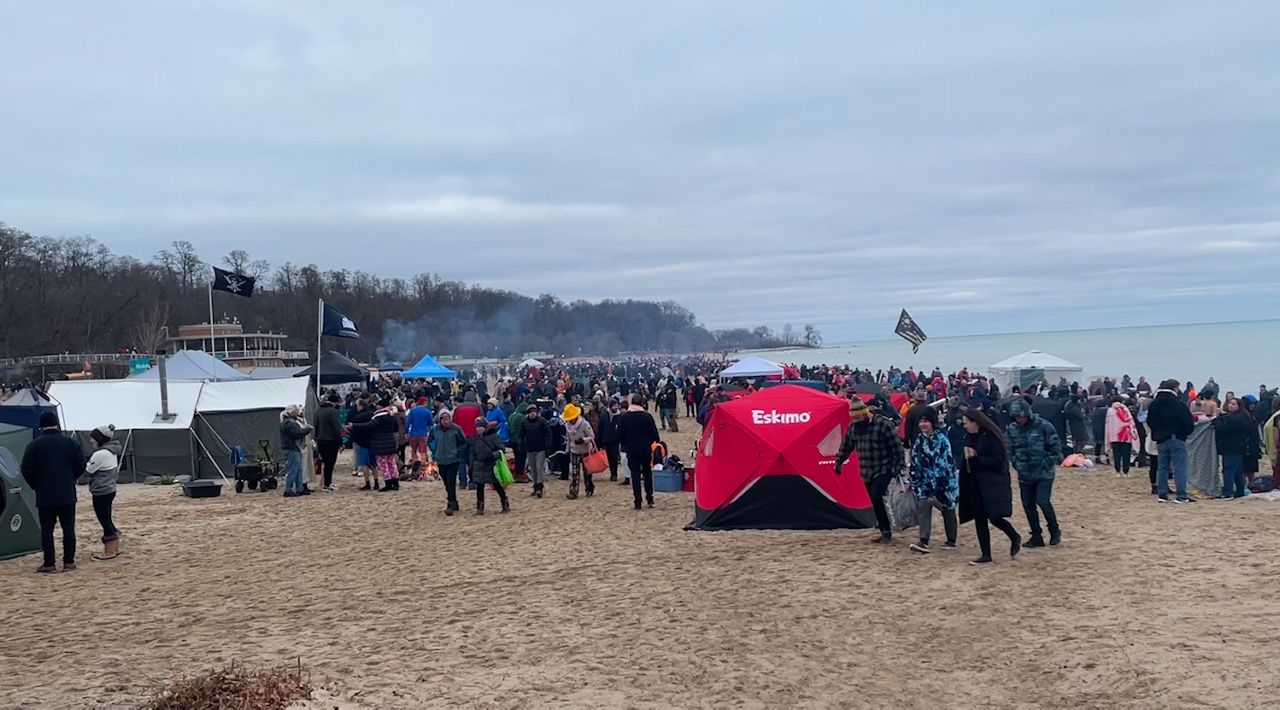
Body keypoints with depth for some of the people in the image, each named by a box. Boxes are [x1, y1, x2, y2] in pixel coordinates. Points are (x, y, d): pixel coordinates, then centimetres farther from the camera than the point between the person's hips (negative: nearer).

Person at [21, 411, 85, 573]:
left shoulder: (34, 445, -6)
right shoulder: (71, 443, 0)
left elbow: (27, 470, -6)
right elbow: (80, 466, 3)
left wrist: (36, 486, 10)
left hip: (45, 496, -2)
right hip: (67, 495, 2)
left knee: (46, 530, 4)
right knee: (68, 528, 7)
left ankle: (49, 564, 4)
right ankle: (69, 561, 8)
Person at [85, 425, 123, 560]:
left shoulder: (101, 454, -21)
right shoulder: (111, 451, 9)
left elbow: (87, 470, -15)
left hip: (101, 492, -10)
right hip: (109, 490, 10)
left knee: (104, 520, 0)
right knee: (107, 520, 17)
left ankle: (109, 551, 8)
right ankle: (115, 548, 24)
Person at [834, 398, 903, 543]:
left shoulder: (883, 424, -15)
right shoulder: (853, 427, 4)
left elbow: (896, 446, -13)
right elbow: (846, 446, 17)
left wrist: (897, 467, -15)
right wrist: (839, 462, 14)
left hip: (883, 470, -7)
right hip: (867, 472, 7)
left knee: (876, 496, -21)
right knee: (876, 502, 10)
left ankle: (886, 531, -12)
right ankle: (885, 533, 24)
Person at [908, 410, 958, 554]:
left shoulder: (941, 439, -12)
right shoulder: (918, 441, 5)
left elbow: (946, 462, -16)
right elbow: (915, 464, 8)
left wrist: (944, 484, -20)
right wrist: (915, 483, 7)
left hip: (943, 481, -4)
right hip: (926, 482, 4)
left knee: (948, 510, 11)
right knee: (922, 507, -13)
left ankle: (951, 541, 26)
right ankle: (923, 542, -19)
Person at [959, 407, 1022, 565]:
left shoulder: (991, 437, -13)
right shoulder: (969, 437, 9)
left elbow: (998, 460, -18)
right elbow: (966, 460, 18)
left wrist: (976, 459, -20)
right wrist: (967, 458, -3)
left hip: (993, 484, -7)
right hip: (975, 485, 8)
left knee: (994, 517, -12)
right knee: (979, 519, 6)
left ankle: (1015, 537, 18)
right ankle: (986, 555, 13)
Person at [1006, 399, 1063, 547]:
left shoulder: (1043, 426, -13)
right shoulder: (1011, 429, -3)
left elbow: (1056, 447, -6)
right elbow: (1009, 450, 9)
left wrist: (1048, 464, -9)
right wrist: (1017, 464, 0)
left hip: (1044, 473, -4)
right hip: (1025, 475, 4)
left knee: (1042, 501, -14)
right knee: (1028, 505, 4)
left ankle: (1054, 530, 9)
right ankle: (1036, 537, 16)